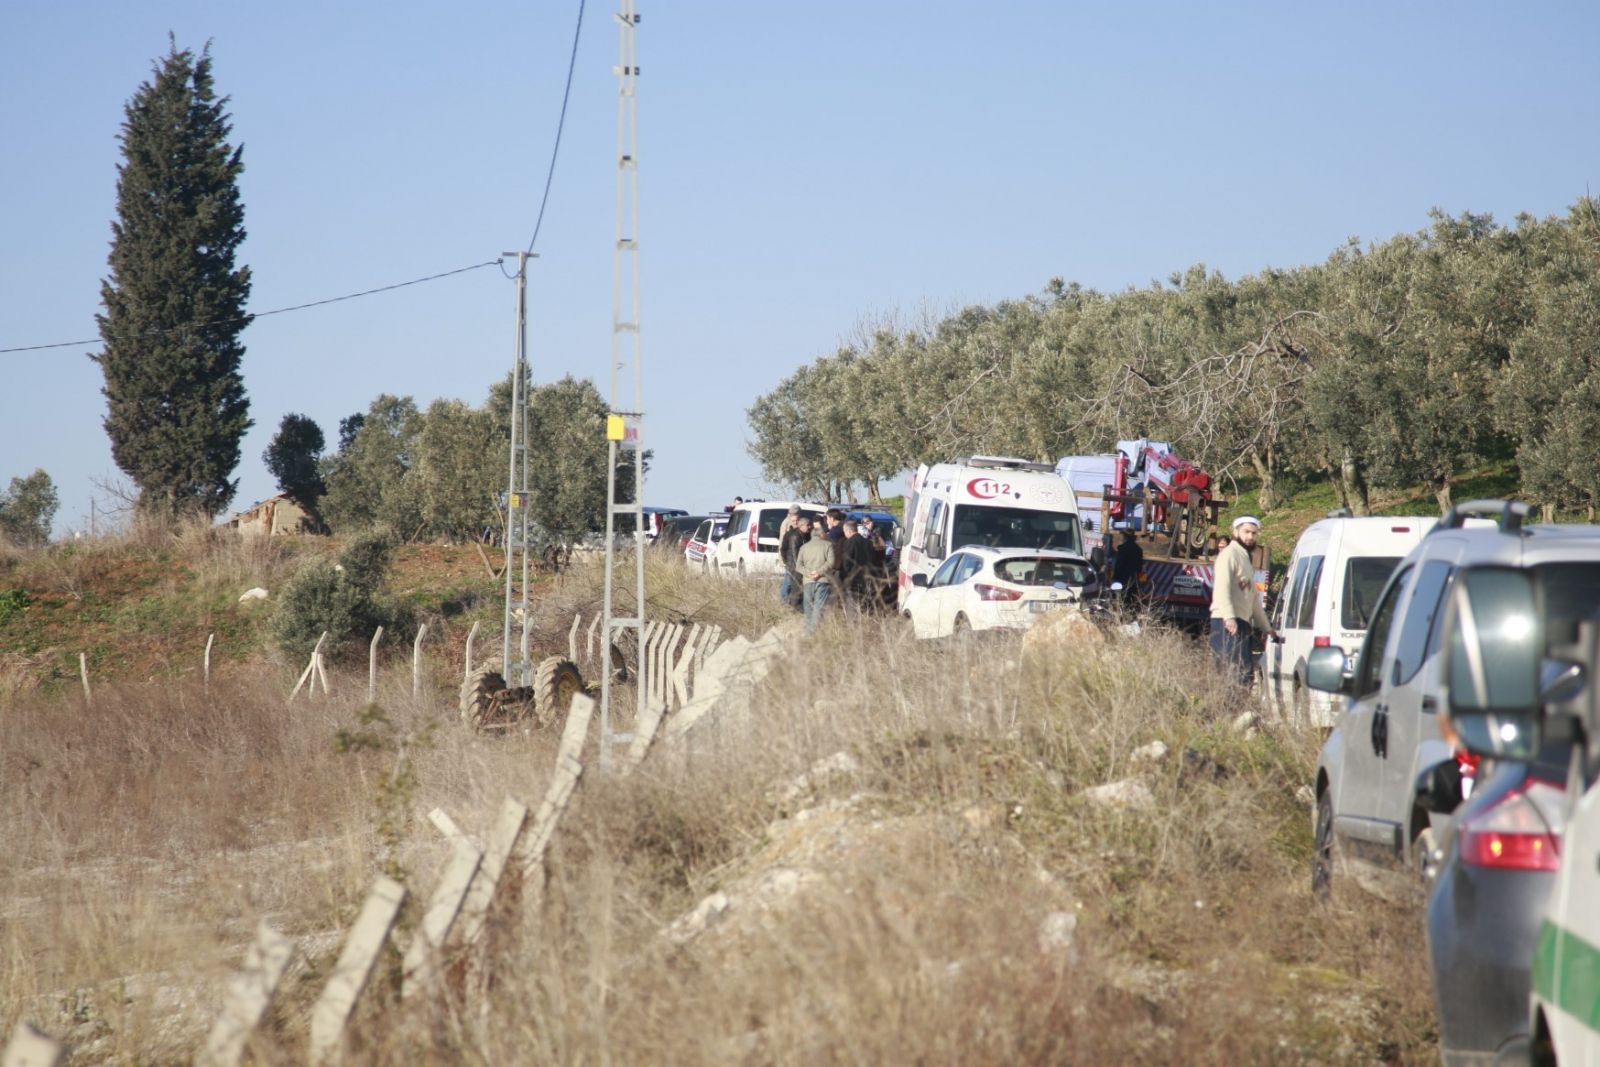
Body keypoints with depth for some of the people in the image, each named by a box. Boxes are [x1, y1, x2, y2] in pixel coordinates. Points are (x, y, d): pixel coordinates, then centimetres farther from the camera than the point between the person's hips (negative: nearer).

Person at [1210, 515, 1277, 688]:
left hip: (1241, 623, 10)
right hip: (1228, 624, -10)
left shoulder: (1245, 558, 29)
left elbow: (1254, 598, 36)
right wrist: (1229, 617, -28)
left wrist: (1265, 627, 37)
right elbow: (1222, 588, -16)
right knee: (1242, 673, -20)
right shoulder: (1230, 554, -2)